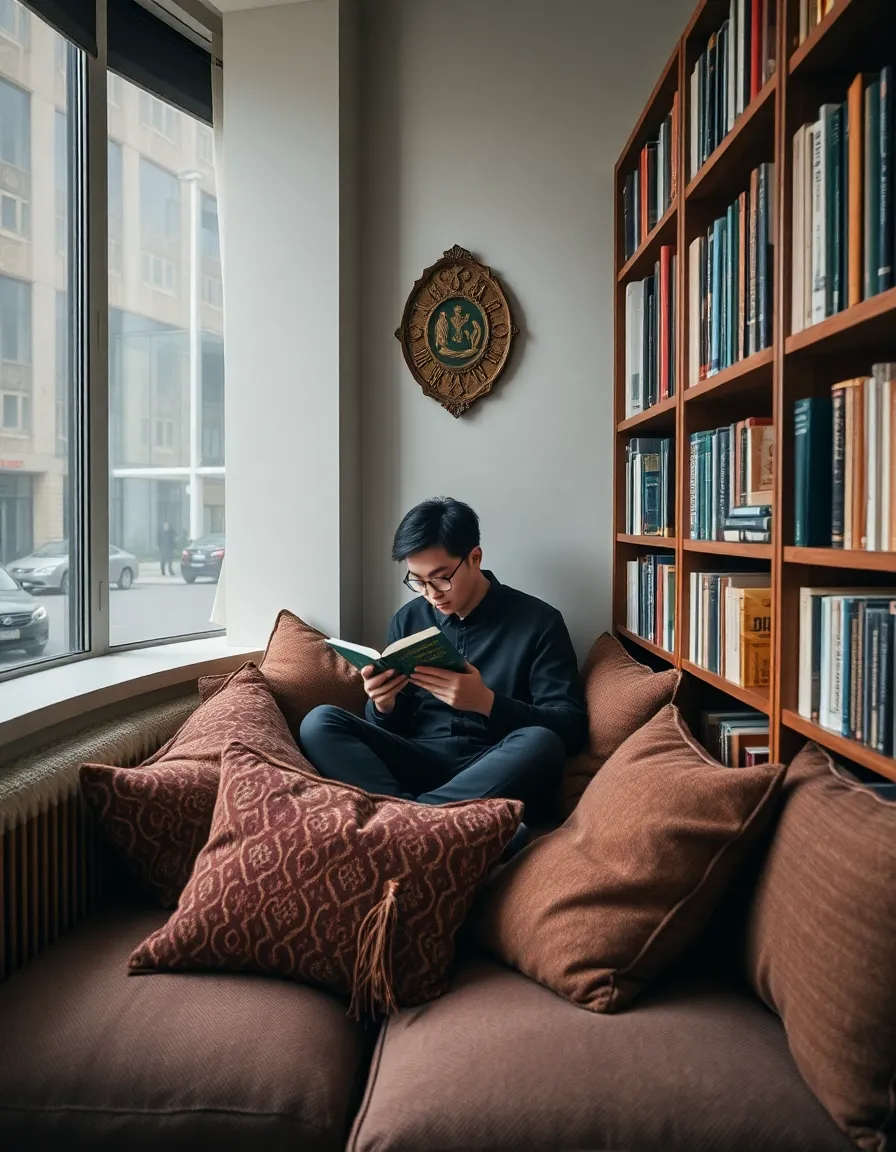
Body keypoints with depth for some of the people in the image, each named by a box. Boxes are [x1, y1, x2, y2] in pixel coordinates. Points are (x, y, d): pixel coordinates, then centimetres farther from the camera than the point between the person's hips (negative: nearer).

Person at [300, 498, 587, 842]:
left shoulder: (538, 621, -1)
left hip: (493, 774, -3)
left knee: (539, 743, -35)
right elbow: (391, 723, 14)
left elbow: (571, 727, -7)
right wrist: (383, 705, -12)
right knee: (319, 723, -17)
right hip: (418, 761, 4)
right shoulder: (408, 620, 10)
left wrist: (487, 702, -23)